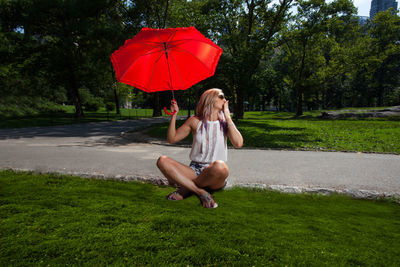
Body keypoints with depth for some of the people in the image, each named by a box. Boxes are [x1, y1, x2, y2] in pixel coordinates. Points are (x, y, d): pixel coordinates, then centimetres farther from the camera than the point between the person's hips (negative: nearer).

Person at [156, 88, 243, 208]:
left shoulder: (224, 122, 5)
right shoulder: (195, 121, 5)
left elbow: (238, 144, -14)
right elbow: (171, 139, 4)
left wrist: (227, 116, -9)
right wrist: (174, 115, -6)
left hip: (214, 174, -1)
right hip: (195, 170, 1)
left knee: (220, 166, -37)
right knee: (162, 161, -20)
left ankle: (187, 189, -12)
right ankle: (201, 192, -24)